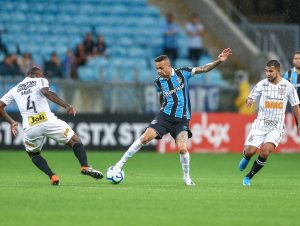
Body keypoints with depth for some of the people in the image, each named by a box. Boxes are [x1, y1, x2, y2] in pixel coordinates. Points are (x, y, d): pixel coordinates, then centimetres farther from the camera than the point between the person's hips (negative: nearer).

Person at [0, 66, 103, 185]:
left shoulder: (14, 90, 23)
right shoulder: (40, 81, 11)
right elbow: (46, 92, -11)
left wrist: (11, 122, 30)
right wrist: (67, 106, -20)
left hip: (30, 128, 3)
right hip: (47, 121, -3)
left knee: (33, 153, 28)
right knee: (75, 140, 11)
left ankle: (52, 176, 5)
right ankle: (85, 166, -13)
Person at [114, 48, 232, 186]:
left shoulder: (182, 73, -4)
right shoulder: (159, 82, 4)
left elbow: (203, 69, -3)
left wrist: (219, 61, -14)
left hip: (182, 119, -2)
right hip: (165, 116, 2)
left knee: (183, 149, -18)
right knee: (145, 138, -15)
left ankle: (187, 178, 6)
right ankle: (120, 164, -6)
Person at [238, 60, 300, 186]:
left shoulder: (288, 86, -1)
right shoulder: (262, 84, -1)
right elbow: (250, 98, 4)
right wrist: (249, 101, -21)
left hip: (277, 127, -1)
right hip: (260, 124, 1)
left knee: (265, 152, -20)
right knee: (250, 151, -11)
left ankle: (249, 177, -1)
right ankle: (246, 158, 29)